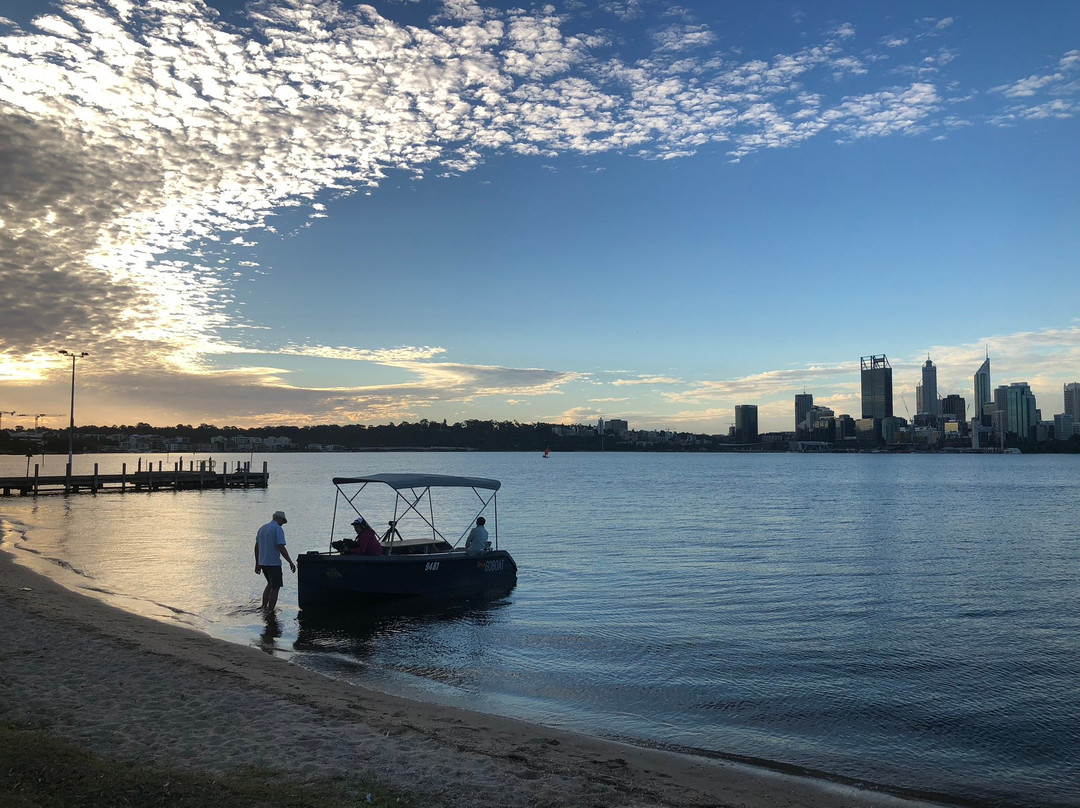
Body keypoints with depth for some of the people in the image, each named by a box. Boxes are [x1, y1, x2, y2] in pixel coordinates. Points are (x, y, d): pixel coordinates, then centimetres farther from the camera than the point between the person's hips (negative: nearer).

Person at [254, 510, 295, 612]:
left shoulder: (262, 528, 11)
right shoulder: (278, 529, -14)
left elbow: (256, 547, 15)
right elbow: (281, 548, -21)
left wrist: (257, 564, 22)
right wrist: (290, 562, -16)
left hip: (263, 563, 8)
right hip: (274, 564, -8)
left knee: (270, 584, 24)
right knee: (275, 588, 2)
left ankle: (264, 607, 21)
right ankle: (270, 611, 1)